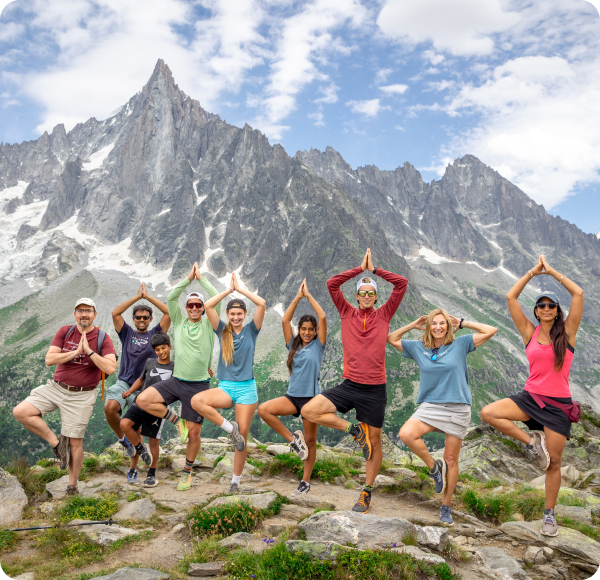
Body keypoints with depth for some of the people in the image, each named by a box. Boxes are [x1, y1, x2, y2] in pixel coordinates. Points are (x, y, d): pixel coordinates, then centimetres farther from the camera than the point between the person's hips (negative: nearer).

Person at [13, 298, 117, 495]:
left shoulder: (103, 338, -9)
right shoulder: (64, 332, 0)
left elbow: (110, 368, -21)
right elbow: (49, 360, -8)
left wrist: (89, 351, -23)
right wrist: (76, 352, -18)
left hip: (81, 396, -3)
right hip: (56, 388, 3)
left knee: (75, 442, 3)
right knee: (21, 412, -15)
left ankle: (72, 487, 20)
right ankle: (56, 443, 2)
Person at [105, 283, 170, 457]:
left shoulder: (155, 334, 9)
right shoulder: (127, 333, 12)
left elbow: (168, 313, -3)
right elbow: (115, 313, -2)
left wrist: (147, 296, -1)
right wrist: (137, 297, -3)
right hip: (123, 383, 0)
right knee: (109, 408, -28)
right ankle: (122, 438, -1)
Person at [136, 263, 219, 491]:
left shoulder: (208, 325, 0)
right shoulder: (179, 322, 6)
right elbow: (171, 298, -6)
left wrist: (201, 278, -5)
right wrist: (188, 278, -8)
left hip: (199, 385, -2)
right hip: (176, 380, 3)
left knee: (194, 432, 2)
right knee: (143, 400, -17)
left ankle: (187, 472, 25)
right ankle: (177, 421, 4)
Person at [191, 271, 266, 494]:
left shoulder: (251, 330, 4)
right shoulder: (223, 331, 7)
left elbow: (262, 304, -10)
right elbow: (208, 306, -5)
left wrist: (241, 289, -3)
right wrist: (229, 289, 0)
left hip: (247, 388, -1)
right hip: (225, 387, 1)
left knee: (242, 438, 1)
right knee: (197, 400, -29)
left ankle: (235, 481, 19)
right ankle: (229, 427, -13)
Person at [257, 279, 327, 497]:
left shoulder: (318, 346, 1)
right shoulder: (293, 346, 9)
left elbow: (322, 317, -9)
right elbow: (285, 320, 1)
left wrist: (309, 295, -5)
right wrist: (298, 297, -1)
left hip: (312, 397, -3)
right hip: (293, 396, 3)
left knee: (310, 441, 4)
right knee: (263, 410, -20)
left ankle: (305, 482, 19)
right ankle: (293, 440, -5)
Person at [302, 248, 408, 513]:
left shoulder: (384, 315, 4)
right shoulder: (347, 313, 6)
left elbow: (402, 283, -3)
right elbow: (332, 284, -3)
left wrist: (375, 270, -1)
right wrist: (360, 269, -2)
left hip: (375, 389, -1)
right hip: (348, 385, 1)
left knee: (374, 441, 7)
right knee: (309, 411, -15)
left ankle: (367, 492, 25)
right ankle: (355, 430, 2)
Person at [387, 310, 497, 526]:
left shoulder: (460, 344, 2)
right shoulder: (418, 347, 8)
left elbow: (491, 331, 1)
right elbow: (391, 339, 16)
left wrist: (463, 323, 3)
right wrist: (412, 325, 9)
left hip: (458, 408, -1)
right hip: (430, 406, 1)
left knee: (451, 460, 5)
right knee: (406, 434, -25)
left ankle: (446, 507, 22)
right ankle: (434, 467, 0)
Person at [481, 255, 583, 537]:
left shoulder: (567, 332, -1)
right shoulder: (530, 333, 3)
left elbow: (578, 294, -9)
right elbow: (510, 297, -1)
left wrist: (552, 271, -2)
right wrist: (532, 272, 4)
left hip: (558, 405, -2)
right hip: (530, 397, 2)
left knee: (553, 462, 4)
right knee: (488, 413, -20)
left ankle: (549, 515, 23)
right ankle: (532, 441, -1)